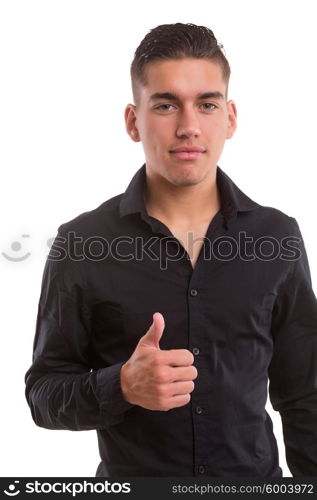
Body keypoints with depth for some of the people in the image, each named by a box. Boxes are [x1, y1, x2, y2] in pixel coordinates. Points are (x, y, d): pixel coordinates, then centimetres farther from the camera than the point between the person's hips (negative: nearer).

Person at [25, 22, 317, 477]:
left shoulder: (277, 236, -6)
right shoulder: (81, 242, -12)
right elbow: (44, 393, -7)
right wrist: (121, 386, -25)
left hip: (255, 478, 2)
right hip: (131, 481, -1)